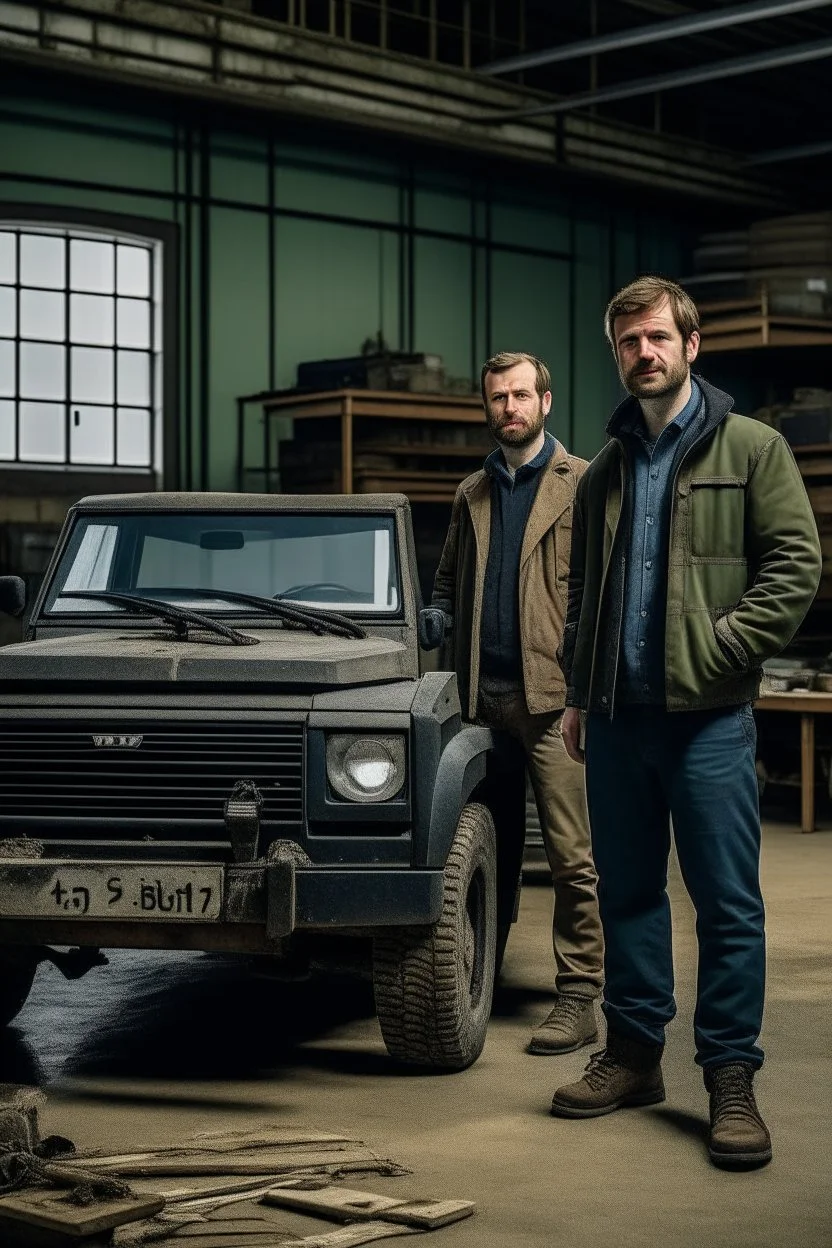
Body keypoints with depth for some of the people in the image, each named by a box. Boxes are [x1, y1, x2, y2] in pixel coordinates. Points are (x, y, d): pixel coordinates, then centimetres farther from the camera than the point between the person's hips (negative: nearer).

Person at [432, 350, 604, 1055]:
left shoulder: (582, 484, 3)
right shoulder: (471, 494, 19)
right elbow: (447, 584, 29)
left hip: (554, 694, -5)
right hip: (485, 697, 5)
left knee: (573, 860, -5)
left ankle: (579, 1001, -1)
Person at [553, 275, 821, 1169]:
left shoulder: (750, 450, 0)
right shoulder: (605, 470, 16)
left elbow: (794, 565, -6)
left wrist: (722, 650, -15)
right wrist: (578, 694, 13)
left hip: (707, 714, -5)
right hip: (617, 714, 5)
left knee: (727, 902, -3)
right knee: (628, 891, 11)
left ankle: (732, 1082, 2)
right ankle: (633, 1055, 21)